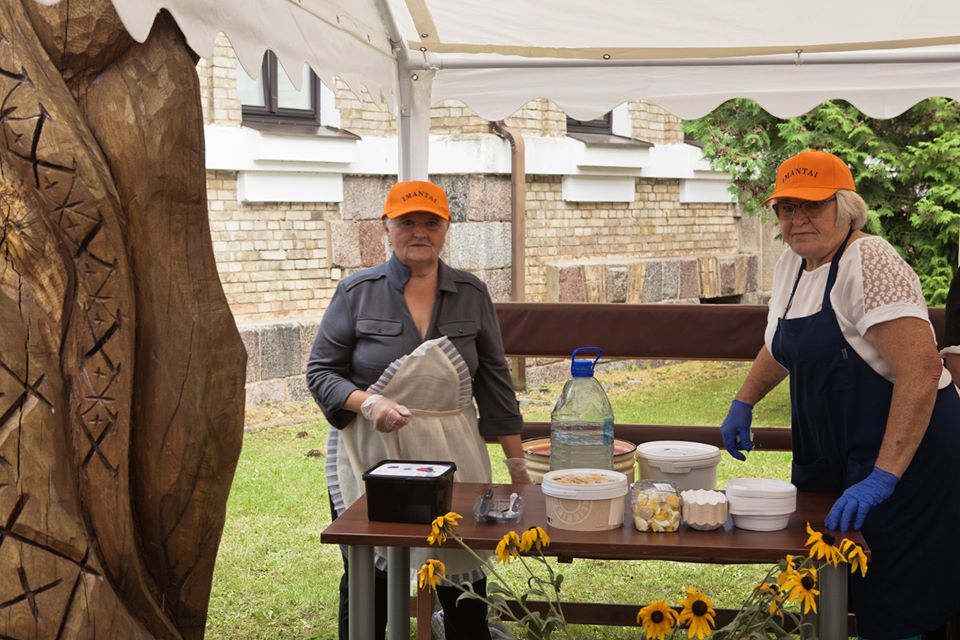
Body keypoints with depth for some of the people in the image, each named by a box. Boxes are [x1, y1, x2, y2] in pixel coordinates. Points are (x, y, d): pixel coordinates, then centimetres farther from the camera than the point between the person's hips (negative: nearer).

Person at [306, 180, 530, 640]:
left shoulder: (471, 295, 6)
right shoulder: (357, 293, -1)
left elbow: (494, 381, 8)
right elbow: (321, 372, 0)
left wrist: (517, 463, 6)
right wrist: (369, 402, -19)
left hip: (452, 459, 1)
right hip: (371, 456, -1)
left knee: (463, 580, 2)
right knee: (367, 584, 6)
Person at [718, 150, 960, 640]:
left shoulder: (869, 264, -19)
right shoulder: (792, 264, 7)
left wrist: (883, 478, -30)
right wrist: (743, 403, 18)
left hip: (906, 452, -8)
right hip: (830, 454, 9)